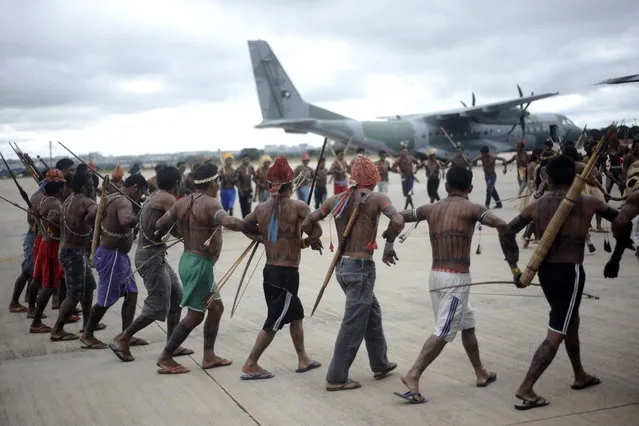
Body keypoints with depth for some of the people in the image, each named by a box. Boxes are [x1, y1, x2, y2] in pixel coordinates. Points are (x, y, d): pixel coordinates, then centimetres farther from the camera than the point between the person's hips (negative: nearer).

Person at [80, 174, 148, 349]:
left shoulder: (113, 197, 10)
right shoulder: (123, 202, -22)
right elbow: (125, 220, -42)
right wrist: (138, 219, -26)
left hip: (119, 256, 10)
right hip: (112, 256, -10)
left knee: (131, 294, 11)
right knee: (106, 299, 2)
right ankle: (87, 335, 18)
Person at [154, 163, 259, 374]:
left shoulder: (182, 203, 7)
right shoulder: (210, 204, -16)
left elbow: (160, 225, 7)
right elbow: (229, 222, -33)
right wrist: (254, 229, -26)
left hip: (188, 260, 9)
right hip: (200, 264, -9)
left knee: (216, 307, 16)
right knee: (195, 315, 0)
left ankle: (209, 356, 18)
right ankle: (165, 358, 7)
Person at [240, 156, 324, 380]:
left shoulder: (261, 208, 4)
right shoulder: (298, 206, -13)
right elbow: (316, 231, -21)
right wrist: (309, 241, 0)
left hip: (269, 270, 7)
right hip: (288, 273, -7)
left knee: (296, 314, 22)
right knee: (274, 322, 3)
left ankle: (303, 359, 31)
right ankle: (250, 366, 6)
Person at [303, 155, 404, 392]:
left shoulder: (335, 200, 7)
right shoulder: (376, 199, -8)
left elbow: (306, 223, 8)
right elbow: (398, 221, -24)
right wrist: (389, 241, -7)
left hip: (341, 266, 7)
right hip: (361, 267, -7)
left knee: (372, 313, 23)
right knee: (353, 325, 2)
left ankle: (380, 364, 34)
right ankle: (336, 378, 7)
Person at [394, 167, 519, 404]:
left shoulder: (431, 209, 11)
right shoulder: (471, 208, -3)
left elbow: (400, 216, 16)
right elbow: (502, 226, -16)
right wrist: (511, 258, -6)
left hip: (435, 275, 7)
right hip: (456, 278, -7)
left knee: (467, 324, 22)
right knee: (443, 333, -8)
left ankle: (481, 373, 32)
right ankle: (413, 376, -17)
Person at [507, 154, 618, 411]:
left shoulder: (537, 205, 3)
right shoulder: (586, 203, -5)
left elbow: (507, 231, 1)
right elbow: (620, 219, 9)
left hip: (545, 269, 6)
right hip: (570, 271, -6)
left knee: (571, 321, 25)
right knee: (556, 334, -4)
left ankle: (580, 376, 40)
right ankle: (525, 389, -11)